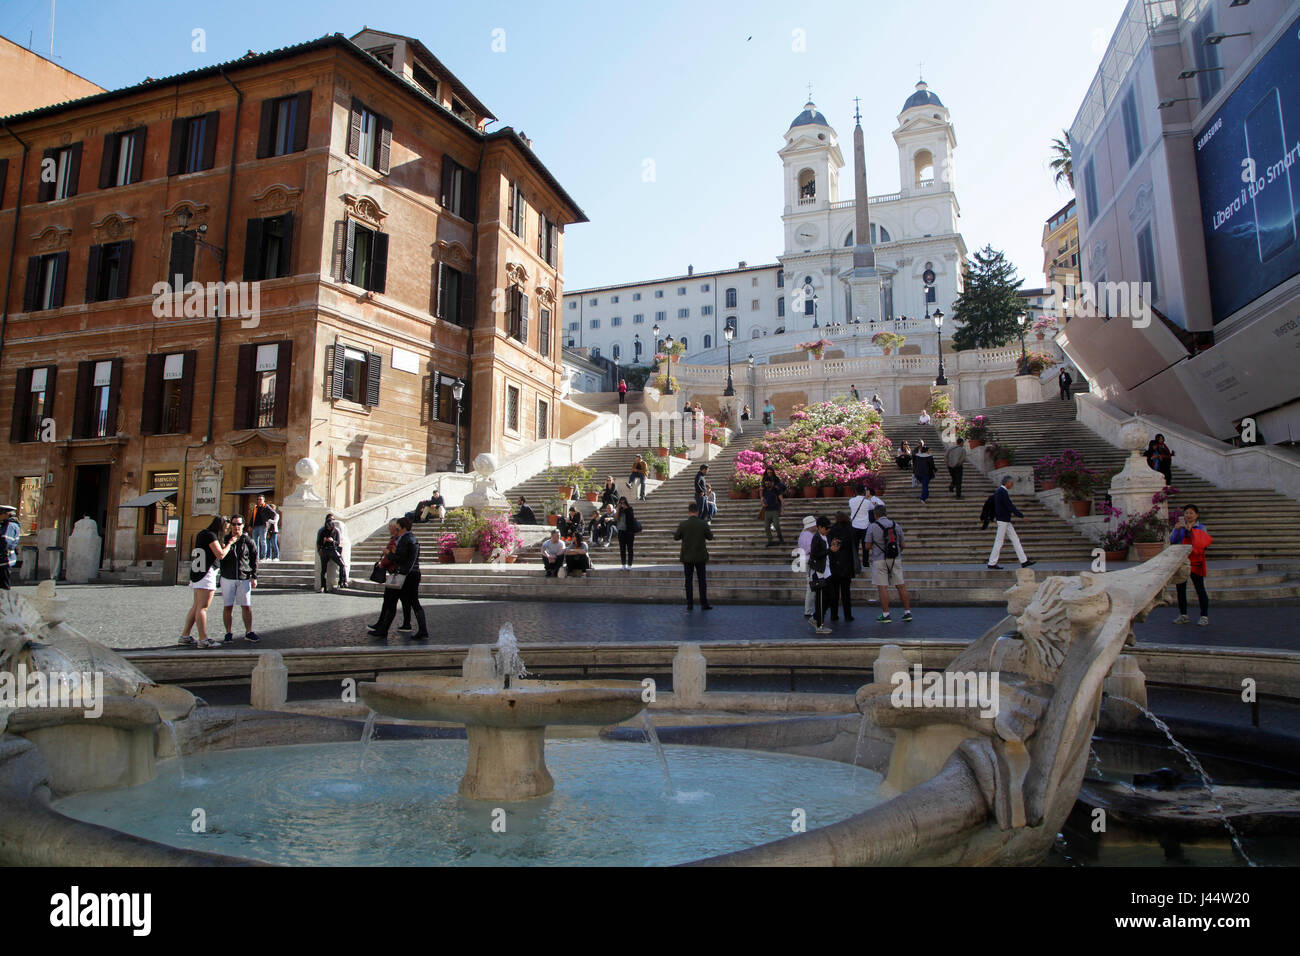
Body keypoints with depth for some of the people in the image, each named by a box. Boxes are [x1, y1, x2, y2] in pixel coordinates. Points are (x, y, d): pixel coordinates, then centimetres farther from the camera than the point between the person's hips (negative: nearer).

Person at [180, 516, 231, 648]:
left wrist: (223, 544, 18)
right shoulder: (211, 535, -11)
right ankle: (203, 639, -9)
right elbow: (220, 554, -15)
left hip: (197, 573, 10)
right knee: (202, 607, -9)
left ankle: (185, 636, 16)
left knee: (196, 606, 13)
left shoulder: (202, 534, 19)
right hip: (206, 574, -10)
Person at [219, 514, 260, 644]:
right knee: (228, 607, 3)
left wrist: (254, 577, 0)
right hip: (227, 578, 1)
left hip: (244, 579, 0)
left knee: (246, 606, 1)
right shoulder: (224, 540, 6)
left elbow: (254, 560, 6)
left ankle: (249, 632, 9)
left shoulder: (248, 541, 4)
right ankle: (228, 634, 11)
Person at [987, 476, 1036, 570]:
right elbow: (1010, 506, -22)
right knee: (999, 541, -3)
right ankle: (992, 564, 3)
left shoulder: (999, 491, 13)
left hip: (1005, 520, 10)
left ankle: (1024, 561, 11)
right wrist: (1022, 516, -17)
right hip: (1003, 520, -10)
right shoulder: (1003, 492, -18)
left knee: (1015, 539, 9)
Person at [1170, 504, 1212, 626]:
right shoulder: (1180, 527, 9)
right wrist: (1177, 529, -16)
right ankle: (1183, 615, 19)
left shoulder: (1201, 528, 2)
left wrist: (1190, 530, -20)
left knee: (1200, 589, -4)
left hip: (1195, 562, -3)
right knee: (1180, 589, 8)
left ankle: (1204, 616, 4)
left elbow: (1202, 541, -13)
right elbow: (1172, 540, -2)